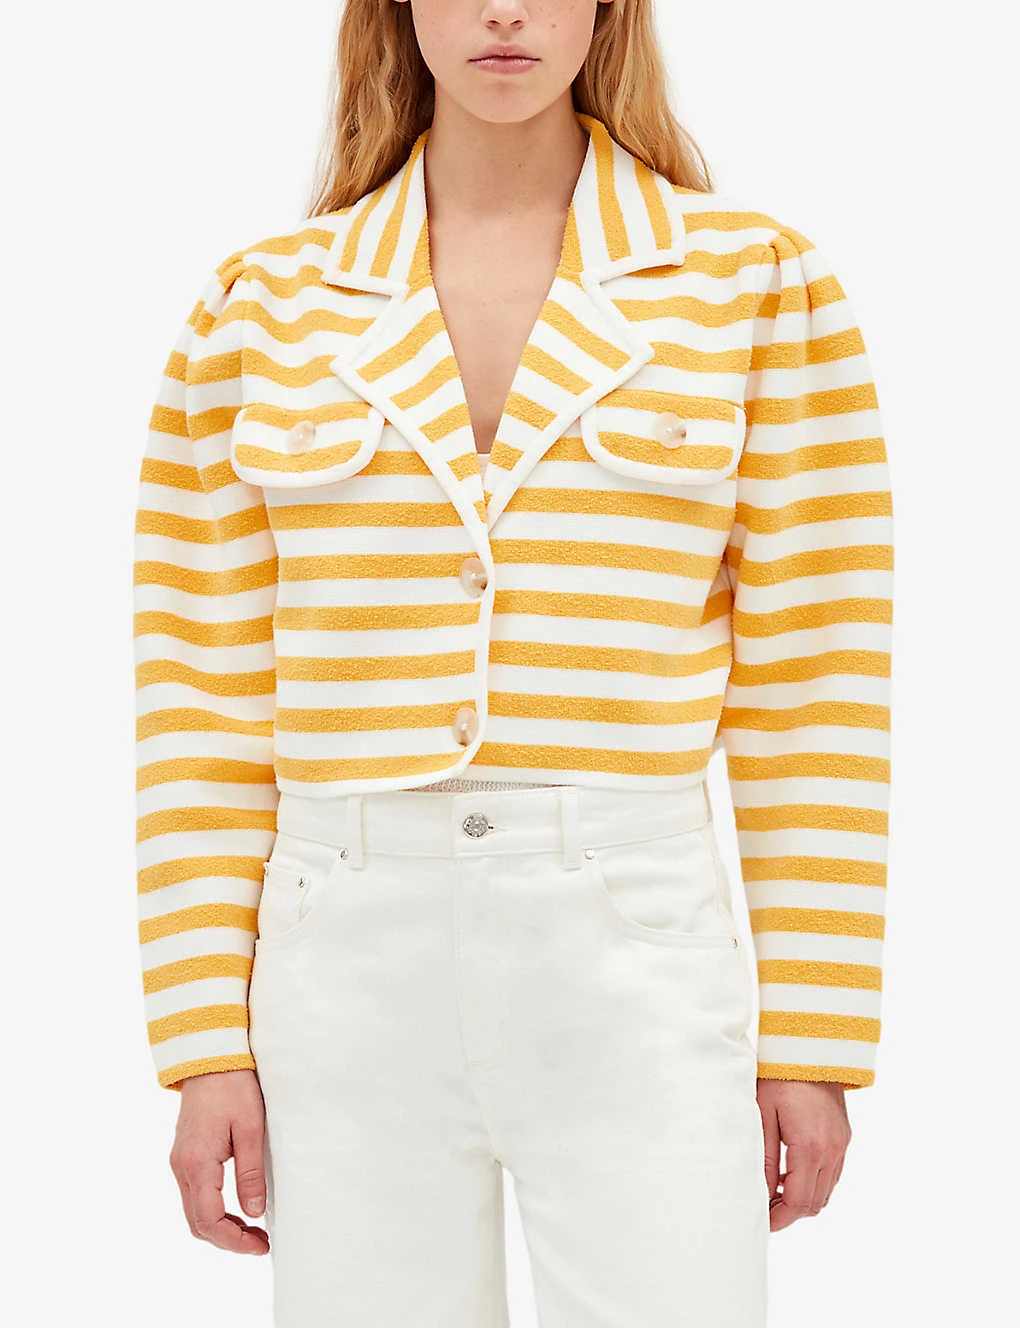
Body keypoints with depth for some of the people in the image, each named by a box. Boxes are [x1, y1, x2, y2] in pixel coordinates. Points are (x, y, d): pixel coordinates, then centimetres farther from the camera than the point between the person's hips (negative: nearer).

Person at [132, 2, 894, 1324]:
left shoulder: (757, 279, 3)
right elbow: (205, 700, 6)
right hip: (349, 955, 2)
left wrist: (816, 1042, 0)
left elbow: (812, 687, 2)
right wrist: (206, 1044, 2)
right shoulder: (260, 307, 6)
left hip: (638, 939, -1)